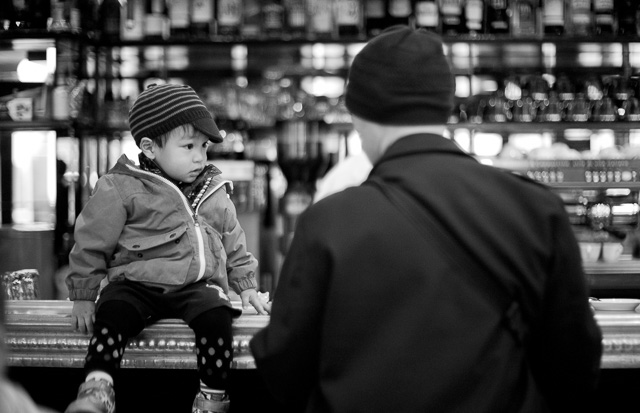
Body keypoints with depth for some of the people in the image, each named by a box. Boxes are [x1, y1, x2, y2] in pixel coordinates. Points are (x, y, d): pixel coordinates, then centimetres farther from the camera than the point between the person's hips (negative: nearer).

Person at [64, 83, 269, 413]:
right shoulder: (119, 189, -2)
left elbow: (234, 244, 26)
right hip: (136, 283, -2)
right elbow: (91, 243, 1)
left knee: (217, 315, -28)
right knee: (114, 311, -33)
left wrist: (246, 285, 19)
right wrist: (83, 296, 0)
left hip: (197, 286, 3)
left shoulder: (215, 193, 14)